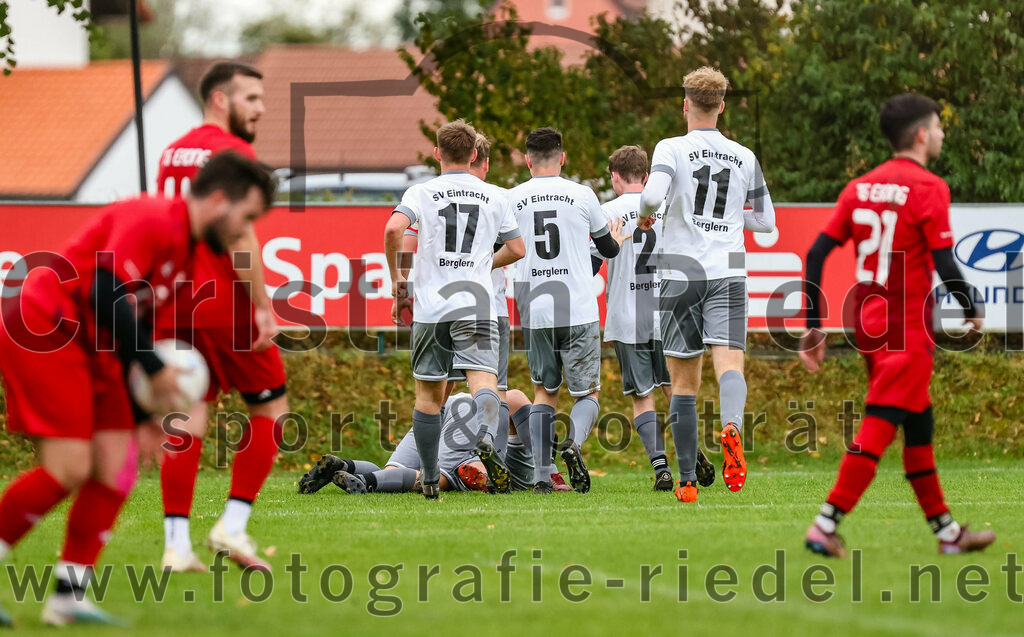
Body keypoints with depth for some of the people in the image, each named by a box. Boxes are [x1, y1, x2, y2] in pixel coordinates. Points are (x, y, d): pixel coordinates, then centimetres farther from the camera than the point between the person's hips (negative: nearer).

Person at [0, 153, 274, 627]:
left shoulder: (183, 250, 16)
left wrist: (142, 418, 15)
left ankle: (68, 597, 4)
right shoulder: (153, 220, -16)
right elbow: (105, 294, -24)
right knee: (69, 468, -17)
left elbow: (138, 329, 20)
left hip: (89, 348, 10)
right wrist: (157, 371, -19)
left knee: (117, 468, 1)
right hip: (42, 332, -10)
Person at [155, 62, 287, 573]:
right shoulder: (232, 152, -9)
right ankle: (233, 525, -1)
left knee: (190, 414, 8)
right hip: (222, 300, -7)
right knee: (270, 409, 6)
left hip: (173, 299, 7)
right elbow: (238, 235, -17)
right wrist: (263, 307, -15)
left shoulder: (172, 153, 15)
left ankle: (176, 543, 0)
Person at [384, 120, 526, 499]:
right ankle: (485, 438, -45)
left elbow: (393, 230, -13)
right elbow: (516, 249, 17)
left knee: (428, 393, 11)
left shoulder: (421, 193, 4)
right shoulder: (494, 197, 10)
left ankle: (430, 479, 15)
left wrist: (396, 279, 1)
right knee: (483, 380, -13)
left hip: (430, 307, 0)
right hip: (476, 305, 0)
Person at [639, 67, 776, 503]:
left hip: (681, 271, -1)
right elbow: (766, 221, 17)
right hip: (728, 271, 1)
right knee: (729, 361, -12)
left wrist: (645, 214, 2)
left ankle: (687, 481, 9)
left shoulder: (672, 149, -2)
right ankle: (731, 427, -45)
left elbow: (653, 195, -20)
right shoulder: (745, 158, 10)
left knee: (684, 381, 6)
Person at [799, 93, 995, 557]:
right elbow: (944, 264, -16)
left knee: (919, 424, 17)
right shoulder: (928, 188, -11)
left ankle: (946, 530, 24)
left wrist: (813, 326, 7)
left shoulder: (860, 188, 8)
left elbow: (816, 254, 4)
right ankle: (826, 525, -14)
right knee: (879, 427, -7)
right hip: (907, 327, -8)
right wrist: (972, 310, 2)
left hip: (869, 324, 8)